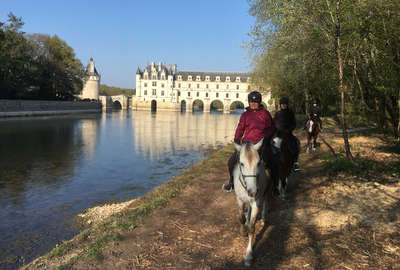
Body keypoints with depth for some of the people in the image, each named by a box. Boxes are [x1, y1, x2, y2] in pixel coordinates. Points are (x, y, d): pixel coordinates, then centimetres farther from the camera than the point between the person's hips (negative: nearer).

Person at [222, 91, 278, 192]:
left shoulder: (265, 113, 6)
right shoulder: (245, 114, 9)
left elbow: (272, 128, 10)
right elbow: (240, 129, 10)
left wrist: (267, 137, -5)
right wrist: (236, 141, -1)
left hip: (262, 144, -2)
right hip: (247, 143, 2)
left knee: (273, 164, -11)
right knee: (232, 162, 0)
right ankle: (232, 182, 22)